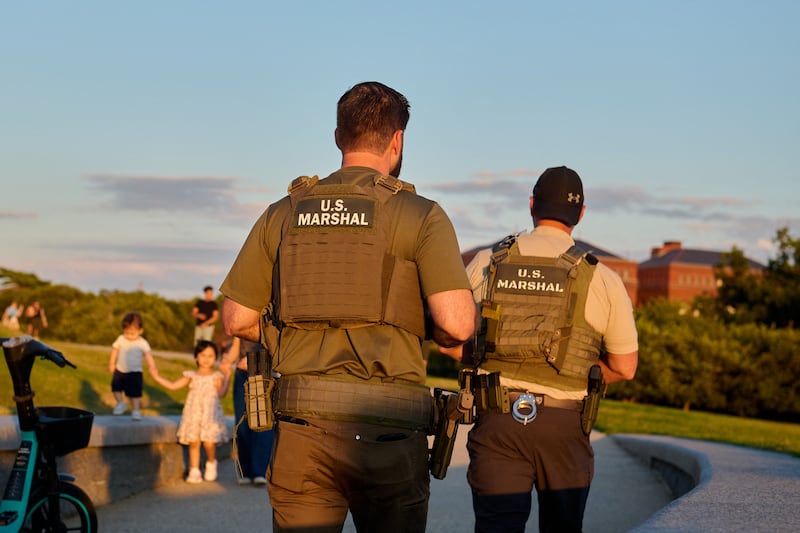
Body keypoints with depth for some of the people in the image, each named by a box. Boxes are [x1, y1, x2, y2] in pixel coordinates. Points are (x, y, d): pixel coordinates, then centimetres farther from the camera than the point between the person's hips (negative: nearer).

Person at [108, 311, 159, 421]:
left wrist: (152, 367, -41)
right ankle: (121, 403, 31)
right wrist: (112, 363, 5)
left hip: (135, 372, -4)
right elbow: (115, 350, 7)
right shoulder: (121, 339, -4)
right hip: (120, 371, 4)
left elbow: (148, 354, -26)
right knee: (116, 387, 10)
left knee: (135, 393, -4)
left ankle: (136, 410, 7)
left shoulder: (142, 343, -14)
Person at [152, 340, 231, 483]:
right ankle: (194, 471, 10)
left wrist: (226, 378, -18)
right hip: (193, 414, 3)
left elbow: (221, 393, -10)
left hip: (211, 415, -2)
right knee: (194, 443, 1)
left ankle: (211, 464, 19)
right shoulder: (192, 376, 10)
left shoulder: (217, 376, 4)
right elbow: (173, 386, 11)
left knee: (209, 443, -10)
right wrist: (157, 377, 7)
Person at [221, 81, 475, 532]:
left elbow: (238, 320, 10)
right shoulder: (420, 216, -2)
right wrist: (423, 329, 9)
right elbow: (457, 324, -13)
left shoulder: (283, 215, 8)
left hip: (302, 427, 3)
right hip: (387, 428, -2)